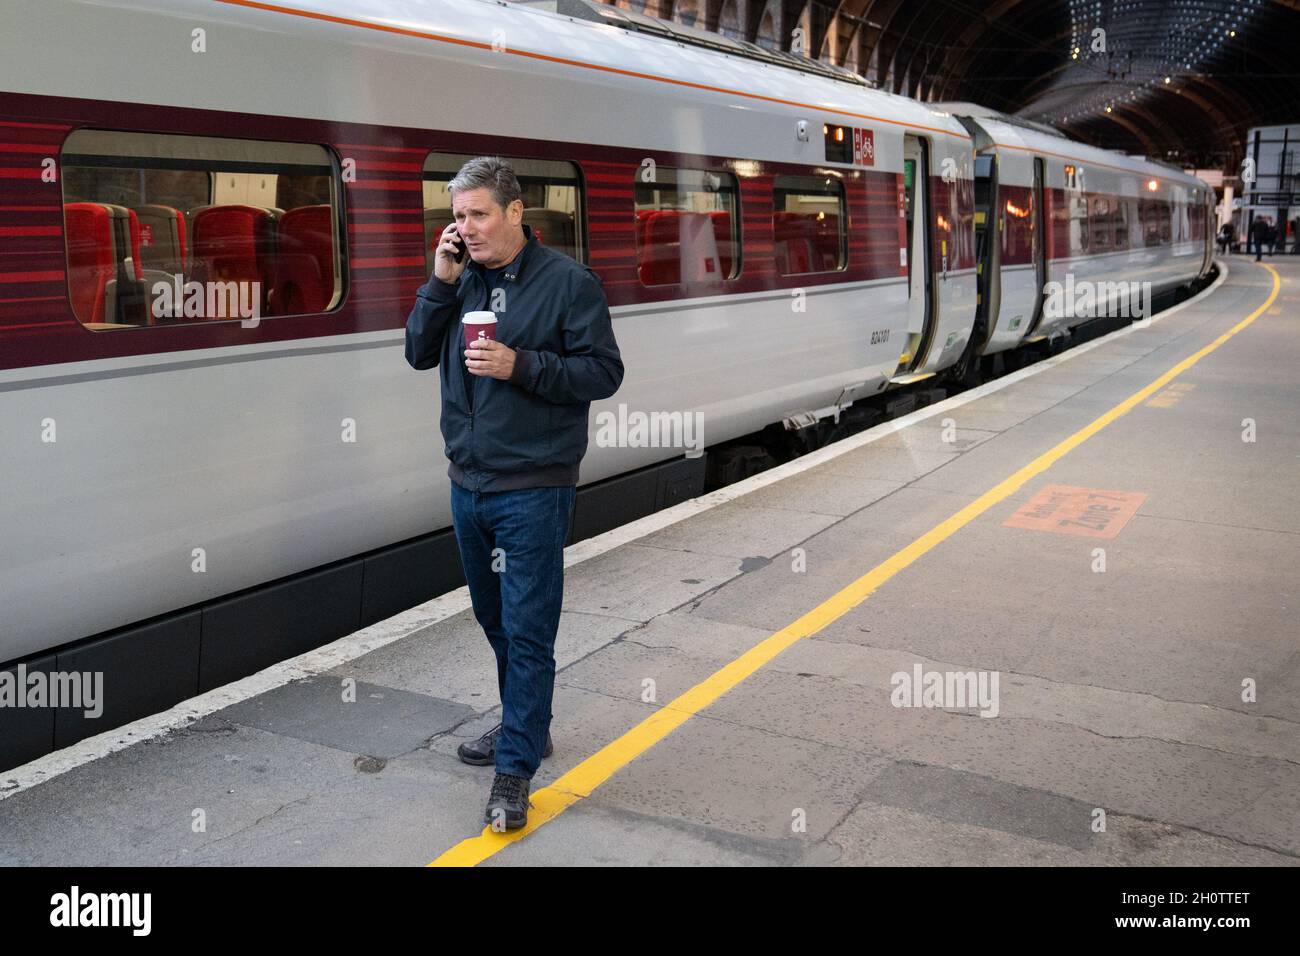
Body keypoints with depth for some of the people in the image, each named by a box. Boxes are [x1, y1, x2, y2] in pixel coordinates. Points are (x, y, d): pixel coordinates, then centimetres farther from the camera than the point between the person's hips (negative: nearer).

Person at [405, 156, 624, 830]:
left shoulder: (567, 282, -8)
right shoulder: (462, 279, 8)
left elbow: (603, 372, -11)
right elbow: (419, 353, 5)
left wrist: (520, 365, -21)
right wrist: (442, 282, -7)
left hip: (532, 490, -6)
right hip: (467, 484, 7)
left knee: (526, 629, -2)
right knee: (495, 619, 18)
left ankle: (515, 766, 6)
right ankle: (525, 726, 35)